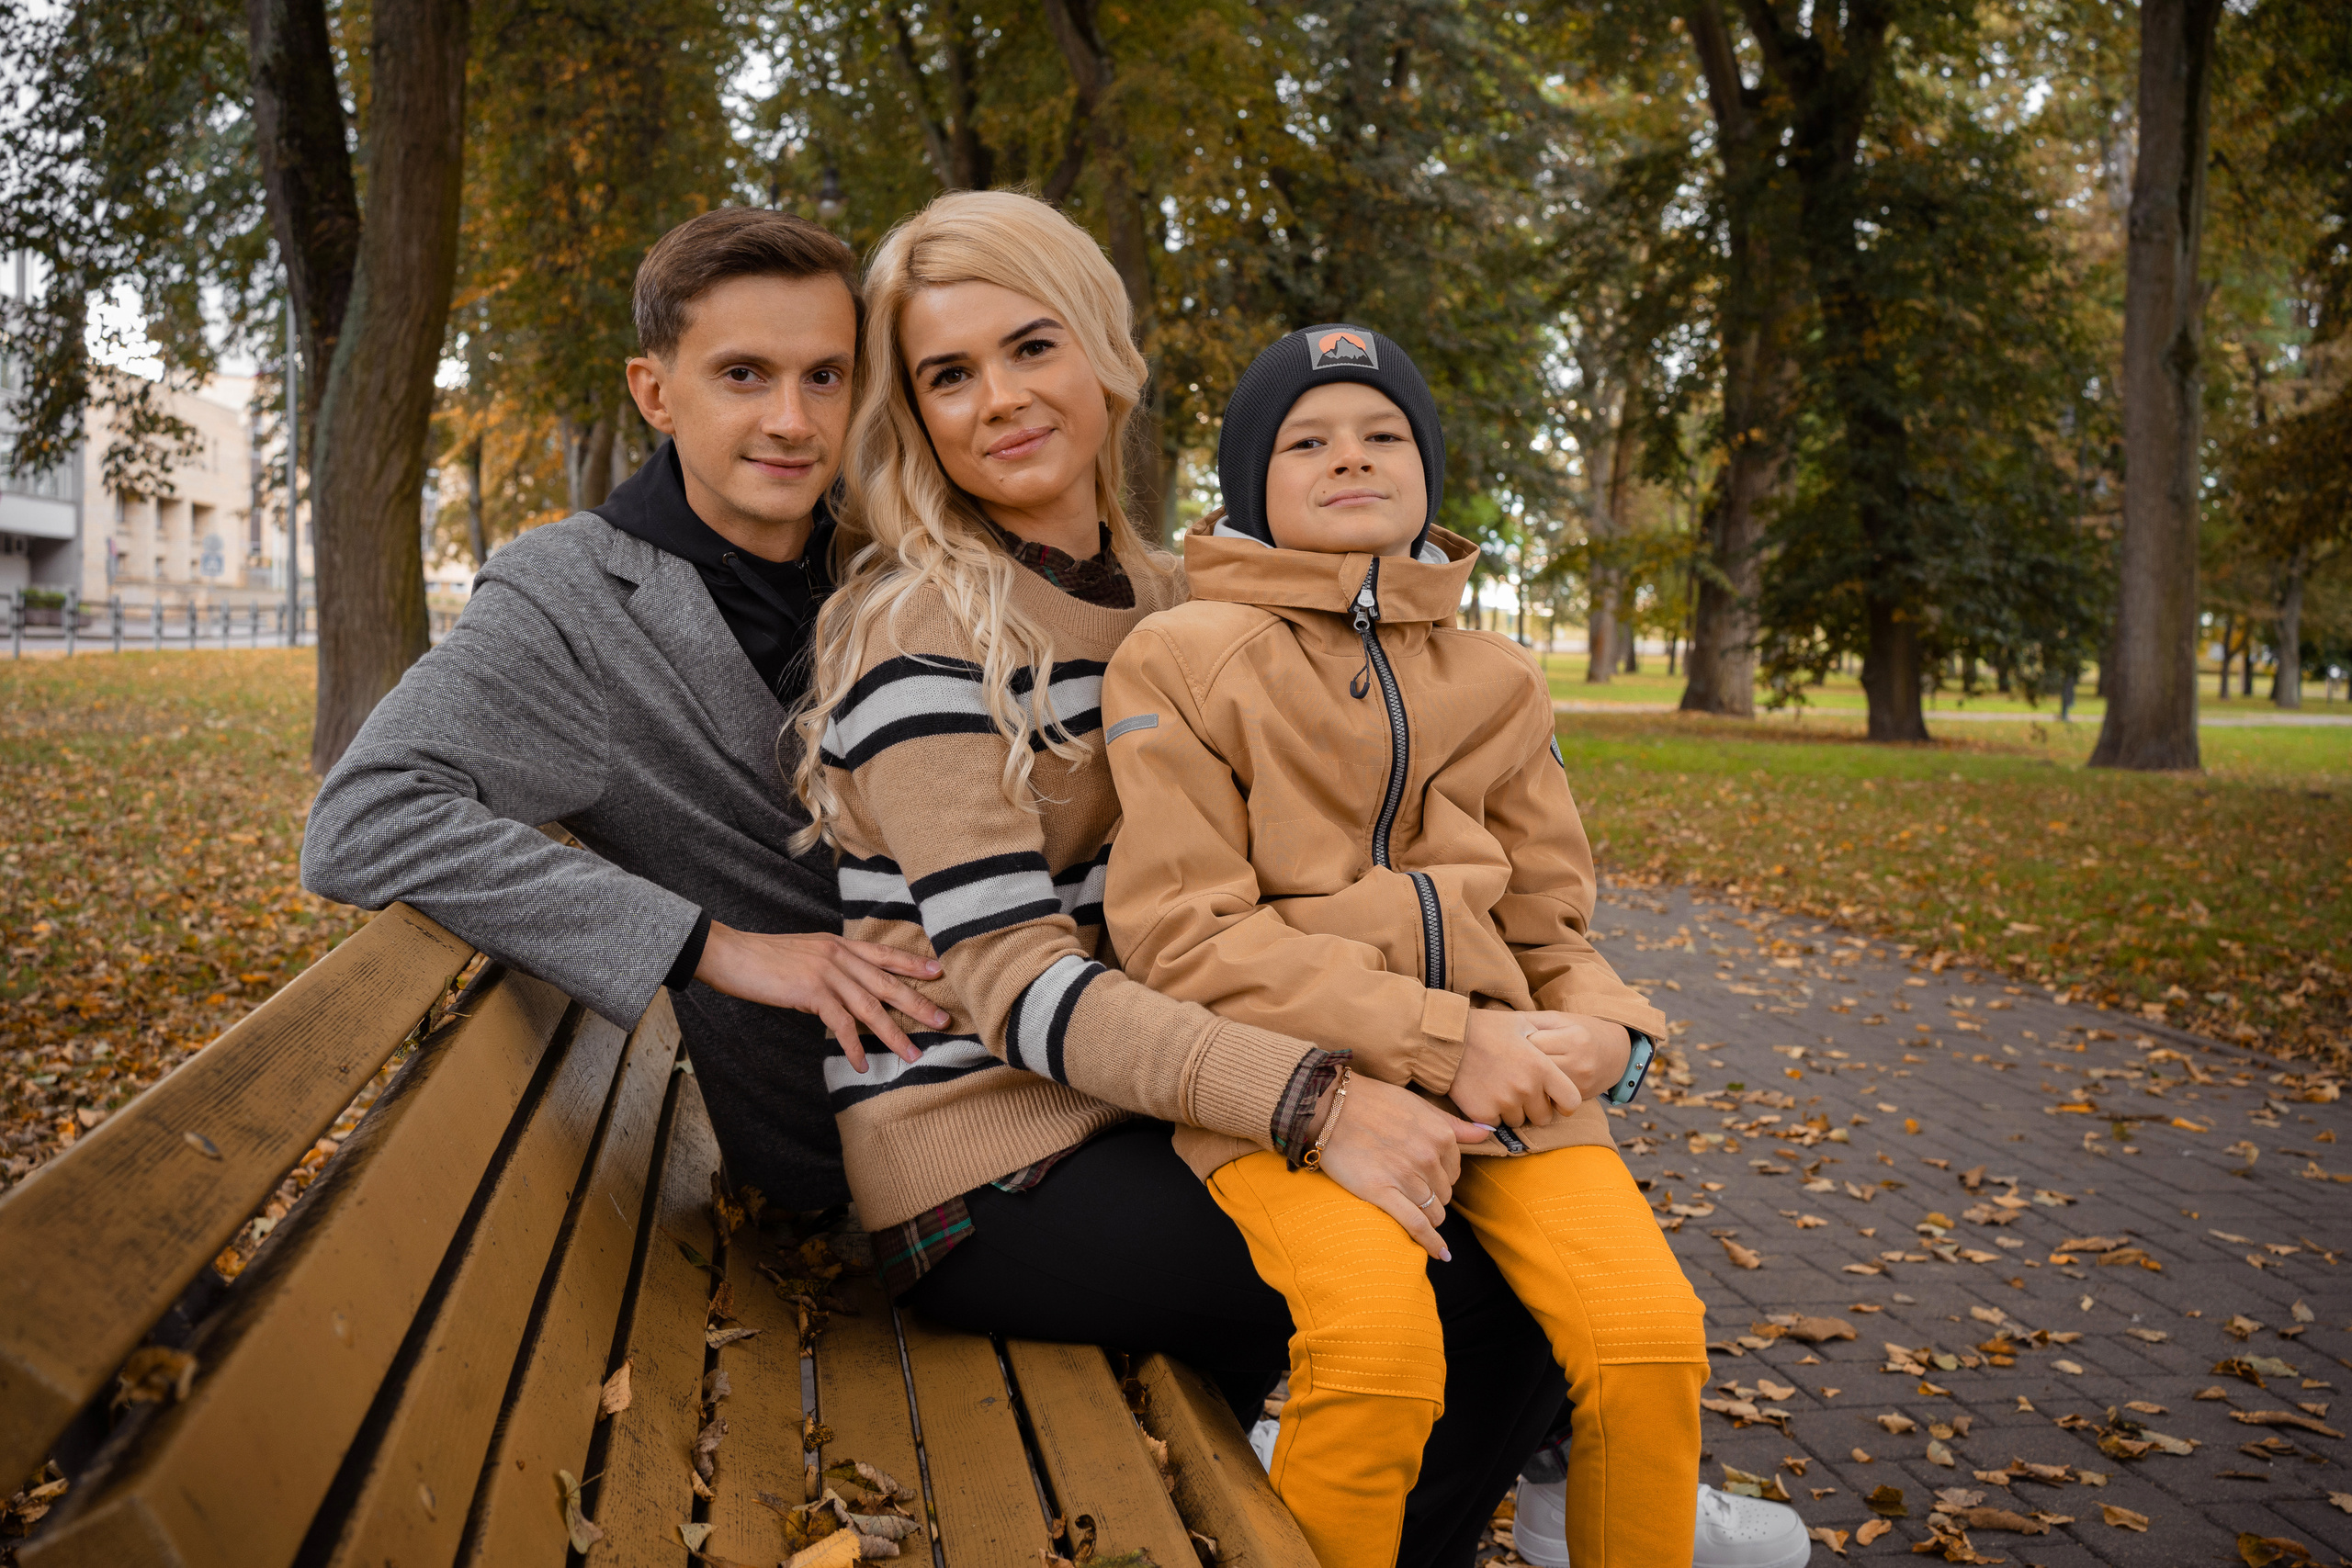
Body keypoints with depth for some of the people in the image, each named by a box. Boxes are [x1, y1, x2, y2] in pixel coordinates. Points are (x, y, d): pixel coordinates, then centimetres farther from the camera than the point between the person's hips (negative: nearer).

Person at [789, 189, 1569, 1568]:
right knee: (1494, 1297, -13)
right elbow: (1018, 983, -21)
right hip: (990, 1180, -7)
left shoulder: (1156, 594, 8)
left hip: (1124, 1112, 7)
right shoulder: (919, 633, -15)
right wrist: (1311, 1101, -32)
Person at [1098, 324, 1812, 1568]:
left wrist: (1602, 1032, -5)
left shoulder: (1495, 679, 16)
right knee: (1378, 1348, -30)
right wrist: (1438, 1039, -15)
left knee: (1652, 1334, -18)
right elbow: (1183, 933, -8)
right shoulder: (1180, 657, 1)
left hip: (1495, 1074, 4)